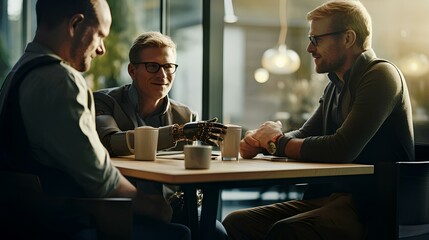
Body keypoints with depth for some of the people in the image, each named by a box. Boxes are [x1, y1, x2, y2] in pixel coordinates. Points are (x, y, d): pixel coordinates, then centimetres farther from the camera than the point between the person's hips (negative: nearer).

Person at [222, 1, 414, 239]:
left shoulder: (381, 75, -12)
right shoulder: (335, 86, 17)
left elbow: (342, 150, -23)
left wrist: (277, 142, -8)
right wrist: (260, 142, -2)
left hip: (371, 206, -8)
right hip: (329, 197, 8)